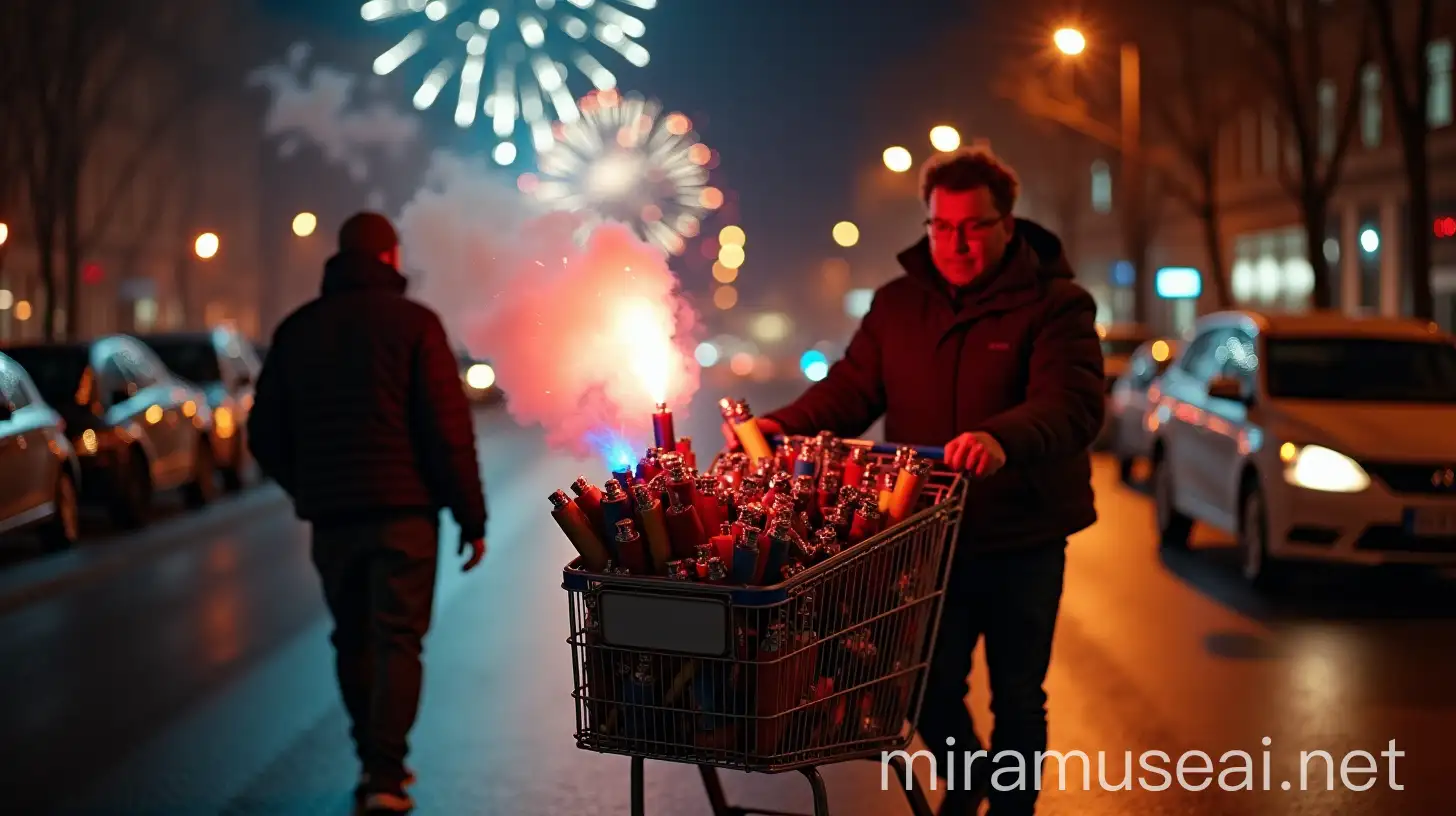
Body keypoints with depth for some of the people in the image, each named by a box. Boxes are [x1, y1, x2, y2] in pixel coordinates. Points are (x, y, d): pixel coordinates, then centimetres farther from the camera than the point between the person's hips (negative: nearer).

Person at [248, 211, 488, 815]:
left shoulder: (297, 329, 9)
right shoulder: (413, 323, -4)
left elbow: (265, 436, 13)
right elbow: (448, 429, -10)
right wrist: (471, 517, -5)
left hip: (329, 515, 4)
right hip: (402, 509, -4)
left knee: (352, 640, 16)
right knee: (398, 640, -1)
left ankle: (375, 763, 22)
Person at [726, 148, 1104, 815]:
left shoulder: (1055, 304, -10)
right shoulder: (897, 304, 7)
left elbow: (1072, 403, -25)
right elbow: (850, 388, 3)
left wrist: (1003, 440, -45)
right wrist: (783, 425, -17)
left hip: (1022, 540, -3)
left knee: (1017, 699, 11)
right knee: (928, 690, 13)